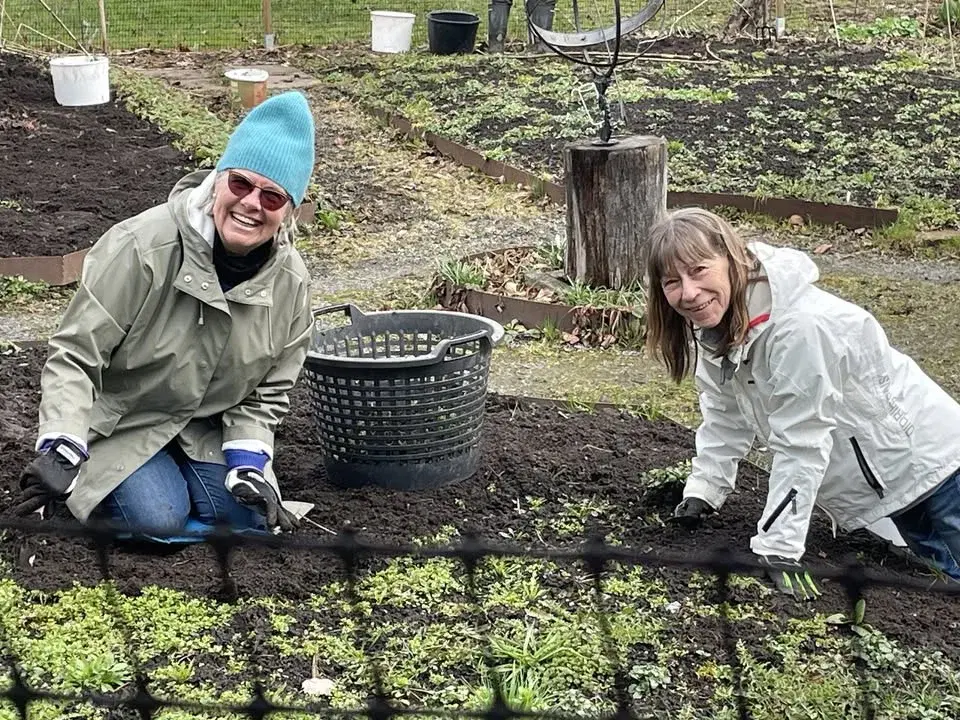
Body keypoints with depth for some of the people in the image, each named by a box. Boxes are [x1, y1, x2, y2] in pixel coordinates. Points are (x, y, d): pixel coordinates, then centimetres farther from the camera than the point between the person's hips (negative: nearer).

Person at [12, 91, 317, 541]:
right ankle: (94, 480, 10)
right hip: (117, 420, -4)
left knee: (249, 515, -14)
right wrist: (61, 450, -35)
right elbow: (74, 355, -24)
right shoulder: (141, 248, -27)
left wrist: (248, 466, -18)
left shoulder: (290, 282, -11)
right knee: (158, 518, -23)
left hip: (205, 428, 4)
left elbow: (265, 394, -2)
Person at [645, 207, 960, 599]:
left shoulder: (800, 326, -34)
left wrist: (777, 549, -30)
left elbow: (800, 444, -31)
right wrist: (701, 491, -5)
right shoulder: (714, 323, -8)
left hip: (925, 460, -8)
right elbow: (725, 418, 3)